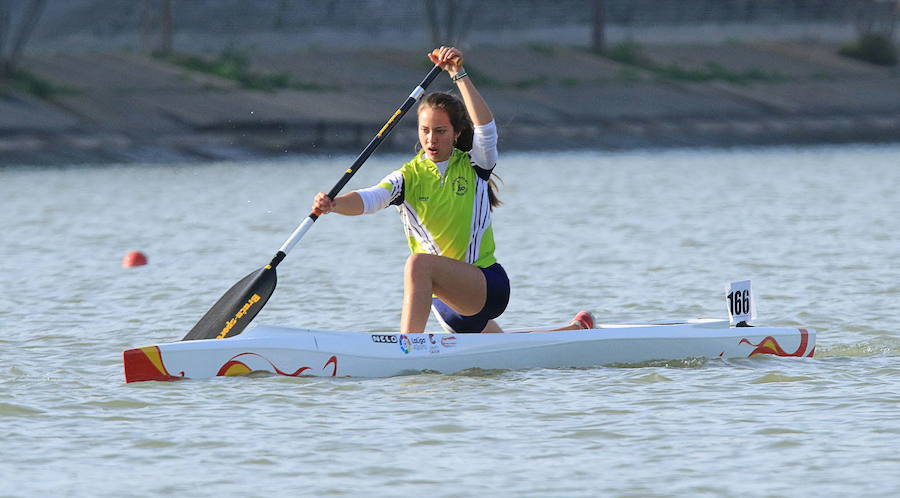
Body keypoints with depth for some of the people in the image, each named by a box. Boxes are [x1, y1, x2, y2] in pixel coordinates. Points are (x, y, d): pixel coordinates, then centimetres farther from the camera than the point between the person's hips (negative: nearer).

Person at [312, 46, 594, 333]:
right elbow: (368, 199, -18)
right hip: (445, 298, 6)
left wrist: (458, 74, -30)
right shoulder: (408, 178, 0)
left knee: (419, 264, -35)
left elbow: (485, 127, -23)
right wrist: (334, 204, -39)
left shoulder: (474, 167, -4)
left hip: (489, 285, -6)